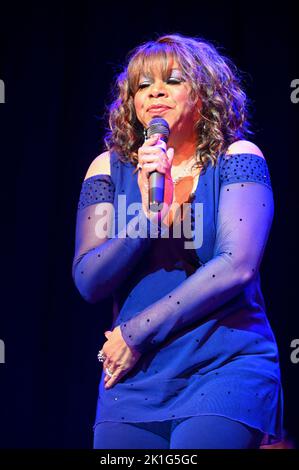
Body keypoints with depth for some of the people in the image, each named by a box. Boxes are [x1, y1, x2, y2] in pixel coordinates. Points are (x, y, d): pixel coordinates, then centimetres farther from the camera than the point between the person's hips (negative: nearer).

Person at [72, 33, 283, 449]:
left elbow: (236, 266, -12)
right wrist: (148, 214, -18)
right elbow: (89, 282, -2)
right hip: (134, 379, 3)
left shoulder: (235, 158, -2)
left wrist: (134, 333, -9)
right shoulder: (110, 168, 5)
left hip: (225, 369, -2)